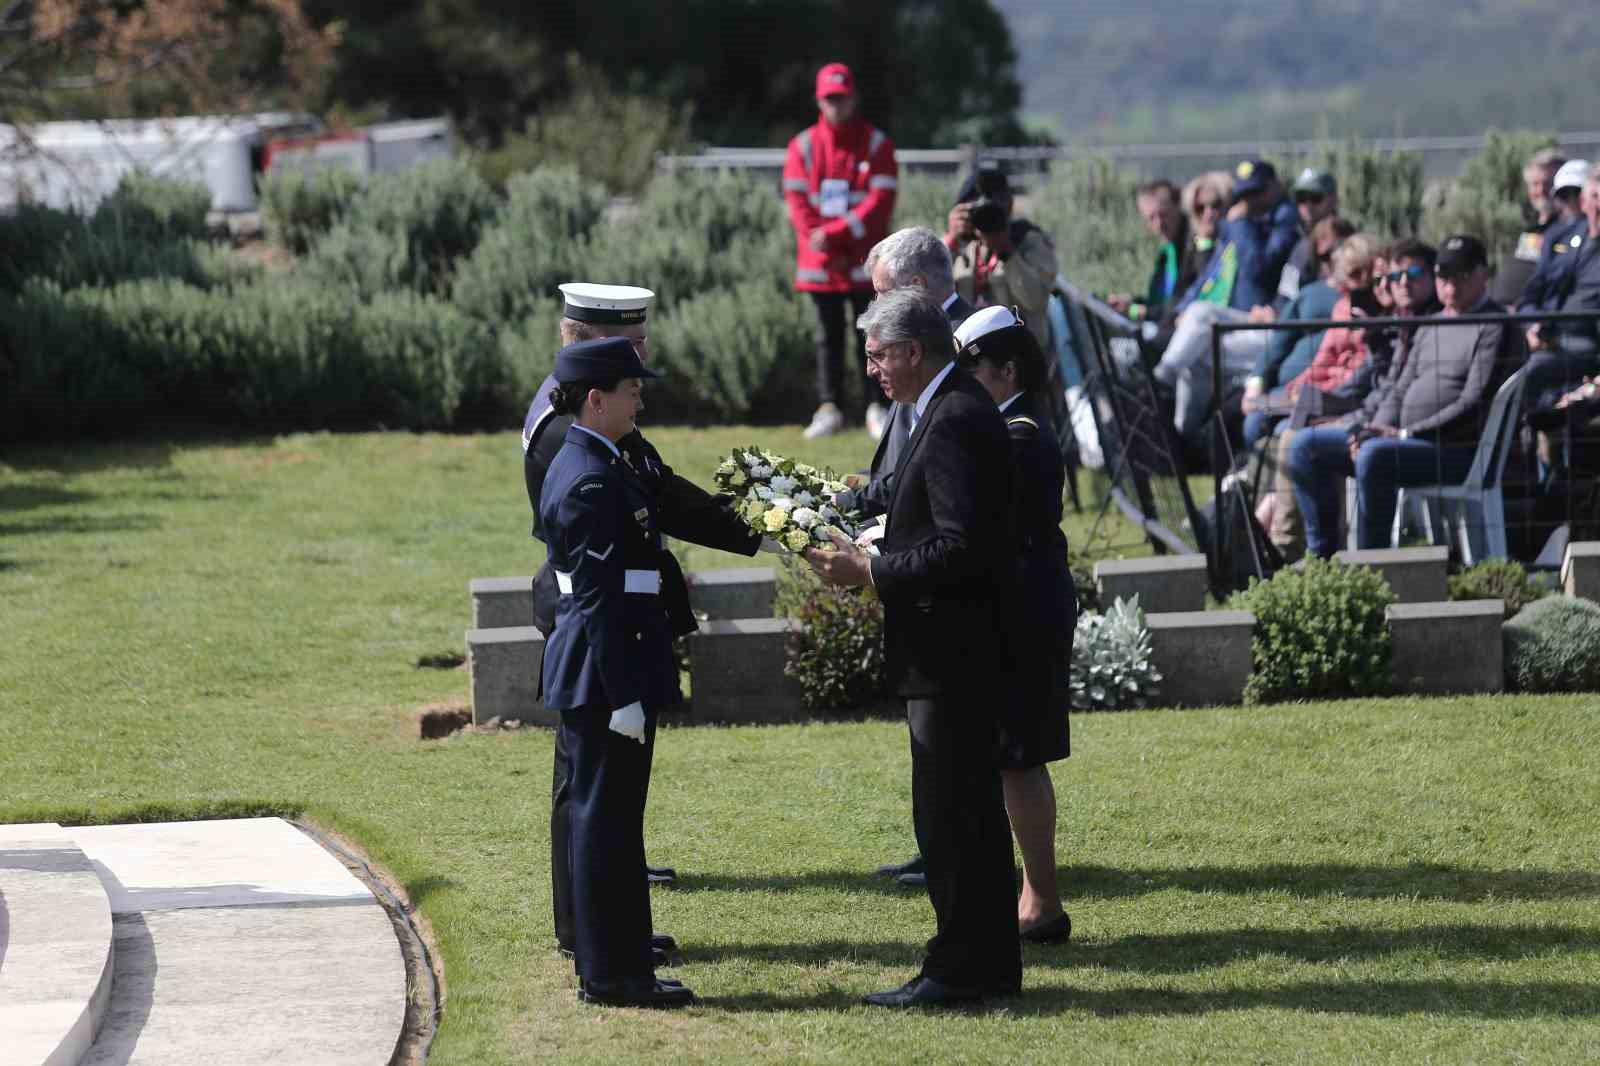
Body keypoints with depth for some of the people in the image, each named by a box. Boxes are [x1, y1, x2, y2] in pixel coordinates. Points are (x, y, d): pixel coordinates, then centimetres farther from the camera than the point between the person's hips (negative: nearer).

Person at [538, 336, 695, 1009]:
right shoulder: (593, 482, -19)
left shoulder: (581, 465, 13)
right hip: (604, 673, -11)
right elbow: (600, 597, -21)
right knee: (606, 819, -4)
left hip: (590, 672, 11)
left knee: (606, 818, 15)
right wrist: (623, 696, -21)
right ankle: (610, 975, 2)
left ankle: (617, 967, 22)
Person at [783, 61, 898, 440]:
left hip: (865, 261, -2)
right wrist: (819, 242, -12)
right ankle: (829, 408, 8)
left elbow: (881, 201, -9)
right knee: (828, 336, 5)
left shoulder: (877, 144, 0)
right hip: (820, 262, 2)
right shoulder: (803, 146, 6)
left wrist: (835, 234, -16)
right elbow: (797, 202, 1)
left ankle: (876, 407, 6)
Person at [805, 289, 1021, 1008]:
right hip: (956, 649, 11)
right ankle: (991, 963, 21)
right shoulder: (957, 409, 14)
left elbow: (961, 545, -24)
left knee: (949, 812, -6)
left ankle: (959, 968, -3)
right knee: (970, 808, 15)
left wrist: (870, 570, -18)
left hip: (949, 651, -11)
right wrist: (870, 556, 11)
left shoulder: (956, 421, -18)